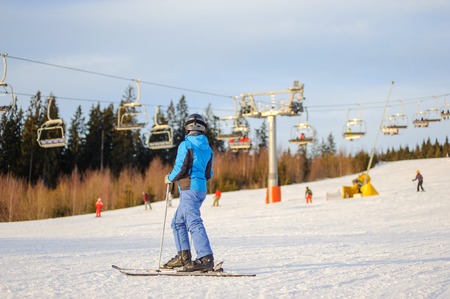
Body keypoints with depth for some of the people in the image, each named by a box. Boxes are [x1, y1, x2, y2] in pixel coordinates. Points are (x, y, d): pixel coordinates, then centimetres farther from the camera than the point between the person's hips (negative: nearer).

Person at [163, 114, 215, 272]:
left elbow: (180, 169, -13)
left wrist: (170, 178, 6)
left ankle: (206, 259, -27)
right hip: (201, 189, 9)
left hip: (189, 189, -9)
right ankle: (183, 257, 17)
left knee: (194, 223, -16)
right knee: (178, 222, 18)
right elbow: (209, 174, 15)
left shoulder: (185, 145, -8)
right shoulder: (208, 149, 14)